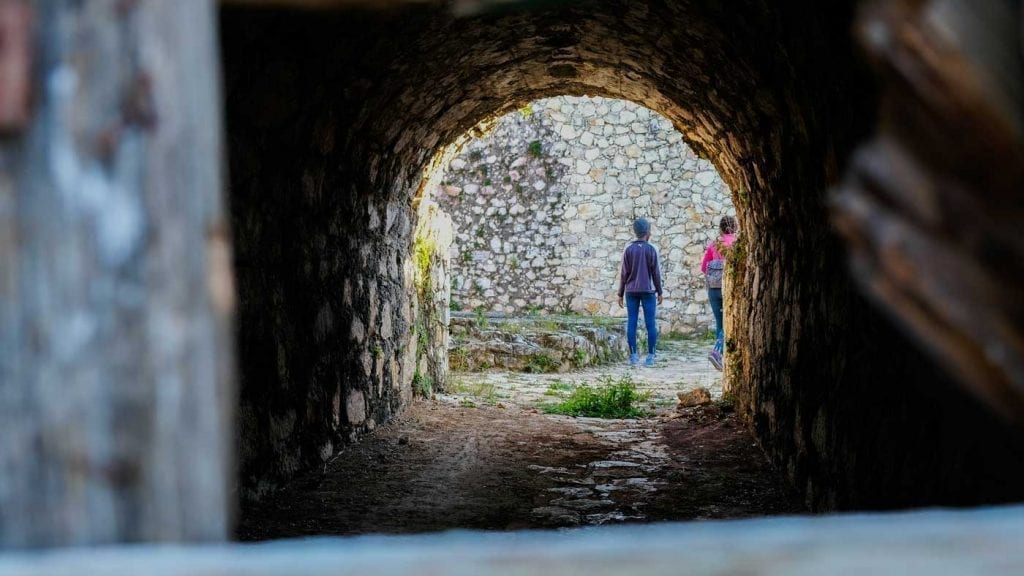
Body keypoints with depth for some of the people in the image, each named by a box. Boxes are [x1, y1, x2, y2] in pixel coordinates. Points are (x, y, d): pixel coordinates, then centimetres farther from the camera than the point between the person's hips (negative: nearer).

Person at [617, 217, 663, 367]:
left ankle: (633, 356, -1)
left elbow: (624, 274, 1)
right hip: (648, 291, -1)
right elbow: (656, 273, -3)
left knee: (631, 323, 2)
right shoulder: (651, 250, -3)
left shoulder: (628, 250, 1)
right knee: (650, 324, 1)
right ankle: (650, 356, -2)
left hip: (631, 292, 2)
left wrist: (620, 294, 7)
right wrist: (659, 292, 5)